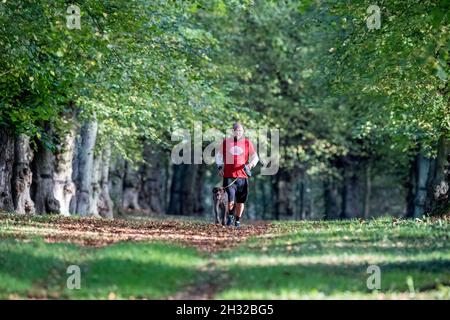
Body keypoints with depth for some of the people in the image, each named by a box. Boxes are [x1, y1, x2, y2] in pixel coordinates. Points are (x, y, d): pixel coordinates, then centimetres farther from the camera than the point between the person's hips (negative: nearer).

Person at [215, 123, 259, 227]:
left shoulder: (247, 143, 8)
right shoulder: (226, 142, 7)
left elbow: (255, 157, 12)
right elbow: (218, 154, 19)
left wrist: (251, 164, -8)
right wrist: (220, 166, 8)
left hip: (242, 176, 1)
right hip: (229, 176, -1)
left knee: (241, 201, 5)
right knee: (231, 200, -13)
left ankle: (238, 220, 22)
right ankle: (230, 216, 13)